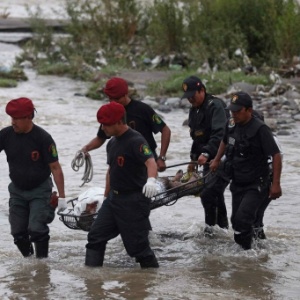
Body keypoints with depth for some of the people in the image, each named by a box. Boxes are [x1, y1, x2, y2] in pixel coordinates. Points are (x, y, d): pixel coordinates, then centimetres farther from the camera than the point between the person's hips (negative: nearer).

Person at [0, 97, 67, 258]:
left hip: (40, 190, -4)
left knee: (36, 229, -15)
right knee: (18, 233, 5)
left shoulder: (43, 138, -19)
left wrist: (61, 196, -15)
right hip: (17, 190, 4)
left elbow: (55, 168, -15)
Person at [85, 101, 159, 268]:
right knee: (96, 236, 6)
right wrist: (106, 197, 23)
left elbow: (151, 162, -34)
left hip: (134, 200, -9)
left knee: (137, 244, -4)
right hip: (114, 198, 9)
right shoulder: (112, 143, 10)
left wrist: (151, 180, -54)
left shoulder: (136, 141, -18)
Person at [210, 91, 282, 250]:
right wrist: (217, 160, 27)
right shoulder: (232, 125, 1)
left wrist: (276, 184, -24)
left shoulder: (260, 129, -20)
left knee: (242, 219, -21)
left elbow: (276, 156, -20)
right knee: (236, 220, 11)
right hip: (238, 183, 7)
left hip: (256, 185, -7)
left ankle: (245, 249, -11)